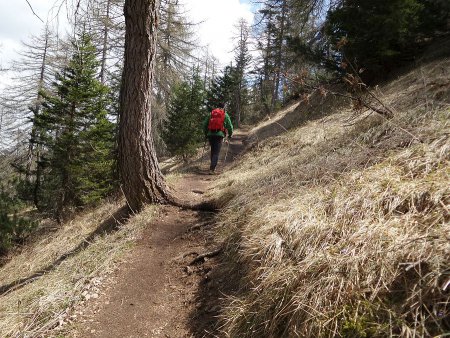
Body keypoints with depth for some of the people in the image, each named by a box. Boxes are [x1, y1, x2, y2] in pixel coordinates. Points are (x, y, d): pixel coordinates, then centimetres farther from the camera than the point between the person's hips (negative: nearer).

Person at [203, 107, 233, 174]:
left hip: (210, 134, 3)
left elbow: (204, 124, 15)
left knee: (213, 151, 18)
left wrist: (206, 134, 23)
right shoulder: (225, 115, 8)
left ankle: (213, 166, 24)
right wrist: (230, 135, 19)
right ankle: (212, 169, -11)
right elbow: (230, 126, 5)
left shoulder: (211, 114, 15)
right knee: (216, 153, -2)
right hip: (219, 135, -3)